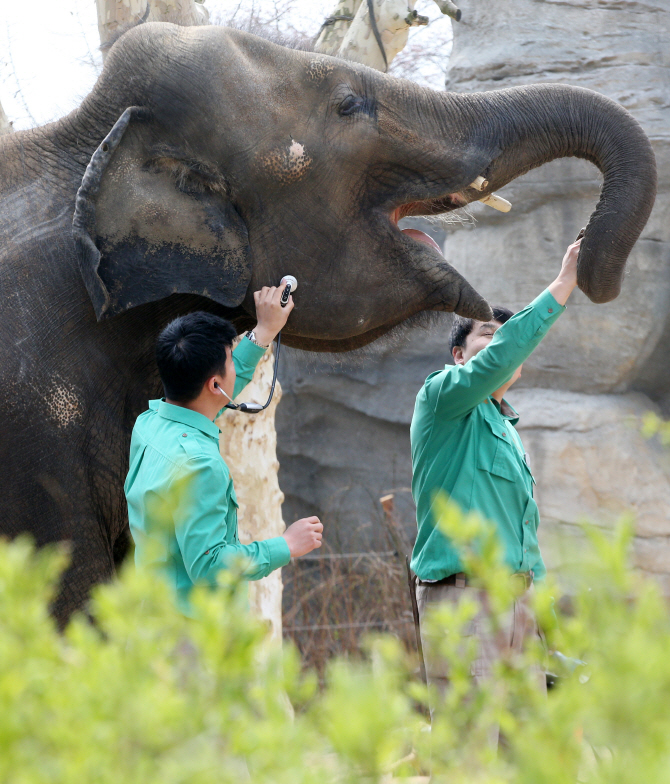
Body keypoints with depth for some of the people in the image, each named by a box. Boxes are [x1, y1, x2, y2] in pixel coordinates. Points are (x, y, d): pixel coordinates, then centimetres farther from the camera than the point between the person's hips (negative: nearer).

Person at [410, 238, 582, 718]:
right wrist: (562, 288, -17)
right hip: (462, 593, -8)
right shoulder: (443, 395, 1)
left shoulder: (510, 433, 25)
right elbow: (496, 360, -19)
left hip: (519, 600, 8)